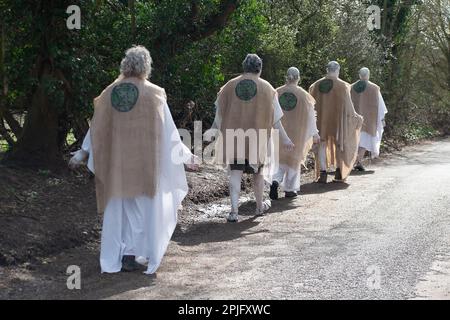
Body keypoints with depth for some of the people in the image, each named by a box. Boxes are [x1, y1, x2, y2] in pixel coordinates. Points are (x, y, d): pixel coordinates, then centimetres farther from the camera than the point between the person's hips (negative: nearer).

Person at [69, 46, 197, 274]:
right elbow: (168, 131, -5)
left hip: (115, 161, 3)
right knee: (140, 207, 9)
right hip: (143, 161, -3)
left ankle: (114, 257, 15)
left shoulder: (110, 92, 0)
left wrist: (83, 153, 17)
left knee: (117, 207, 13)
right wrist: (186, 156, 4)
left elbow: (97, 127, 6)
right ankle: (131, 254, 6)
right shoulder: (153, 94, -8)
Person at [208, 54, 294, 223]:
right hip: (257, 137, 0)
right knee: (258, 171, 17)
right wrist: (284, 138, 1)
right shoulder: (266, 88, -3)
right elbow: (275, 117, -4)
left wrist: (213, 131, 19)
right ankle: (260, 206, 33)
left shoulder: (231, 85, 1)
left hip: (234, 137, 0)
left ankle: (234, 211, -12)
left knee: (235, 172, 0)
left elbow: (219, 112, 7)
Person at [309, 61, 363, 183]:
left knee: (322, 145, 6)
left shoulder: (317, 85, 1)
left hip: (321, 119, 2)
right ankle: (339, 172, 14)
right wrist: (355, 116, 7)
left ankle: (322, 173, -2)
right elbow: (347, 105, -7)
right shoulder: (342, 86, -9)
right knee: (339, 143, 13)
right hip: (337, 120, -2)